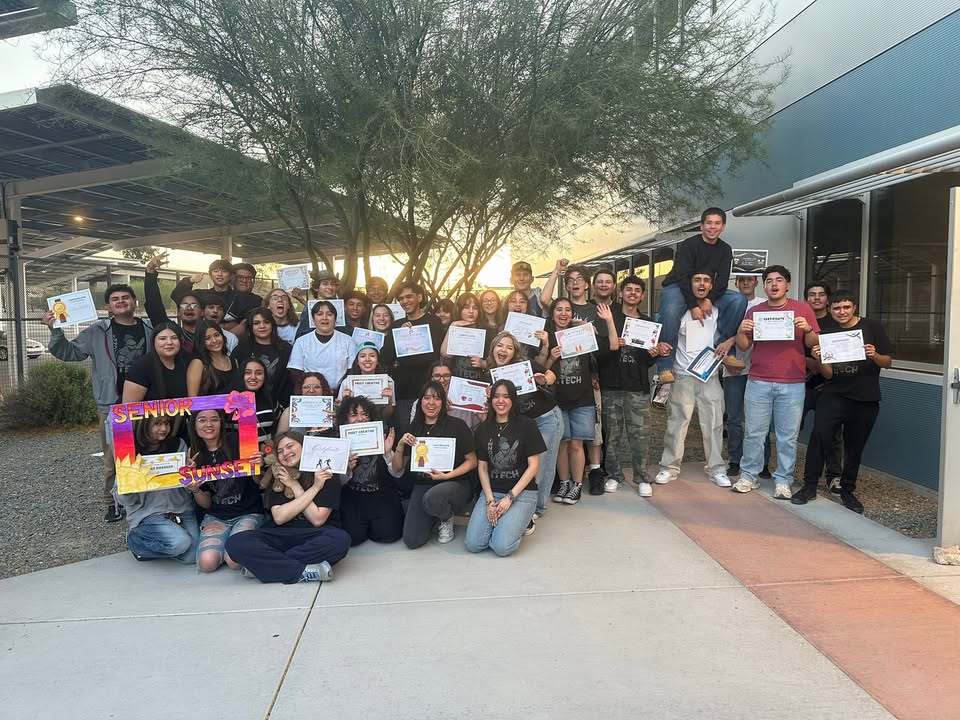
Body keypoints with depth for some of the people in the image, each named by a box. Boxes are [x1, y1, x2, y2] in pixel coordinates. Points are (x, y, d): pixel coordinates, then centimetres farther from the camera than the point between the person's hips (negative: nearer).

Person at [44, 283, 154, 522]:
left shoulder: (151, 329, 3)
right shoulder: (98, 332, 1)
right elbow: (70, 352, 2)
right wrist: (55, 330, -12)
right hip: (112, 406, -1)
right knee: (113, 458, 8)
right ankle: (113, 502, 20)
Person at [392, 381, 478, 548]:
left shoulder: (457, 425, -3)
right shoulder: (414, 429, 8)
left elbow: (472, 461, -1)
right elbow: (397, 470, 9)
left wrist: (447, 475, -15)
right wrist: (400, 445, -8)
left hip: (456, 483, -3)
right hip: (422, 486, 3)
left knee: (432, 498, -39)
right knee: (412, 540, -15)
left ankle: (446, 517, -1)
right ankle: (435, 517, 18)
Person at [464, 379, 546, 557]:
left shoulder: (526, 425, -5)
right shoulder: (483, 429, 8)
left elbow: (533, 465, -6)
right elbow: (482, 467, 8)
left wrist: (510, 498, -12)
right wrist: (490, 500, -7)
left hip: (522, 492, -4)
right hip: (491, 491, 4)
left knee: (502, 547, -21)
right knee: (473, 544, -14)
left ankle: (521, 519, 9)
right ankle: (499, 520, 14)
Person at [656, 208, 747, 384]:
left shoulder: (725, 250, 5)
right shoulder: (688, 245, -11)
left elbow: (722, 280, -5)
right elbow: (682, 277, -19)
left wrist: (709, 300, -24)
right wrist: (693, 306, -27)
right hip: (677, 287, -5)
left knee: (739, 300, -17)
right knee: (670, 313, -37)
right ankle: (665, 367, -33)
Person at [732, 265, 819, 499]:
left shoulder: (802, 309, 5)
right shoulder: (754, 311, 9)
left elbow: (813, 344, 5)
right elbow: (744, 346, 9)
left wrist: (807, 329, -14)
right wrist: (741, 331, -11)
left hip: (792, 385, -1)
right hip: (758, 383, 1)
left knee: (788, 436, 3)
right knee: (754, 432, 3)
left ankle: (783, 480, 11)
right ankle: (748, 476, 12)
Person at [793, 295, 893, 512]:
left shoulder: (872, 328, 1)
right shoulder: (827, 333, 5)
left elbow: (888, 362, 3)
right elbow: (828, 374, 1)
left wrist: (875, 356, -19)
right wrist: (820, 360, -19)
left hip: (865, 399, 0)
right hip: (833, 395, 1)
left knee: (854, 446, 8)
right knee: (819, 436, -14)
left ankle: (847, 491, 23)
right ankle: (809, 486, -5)